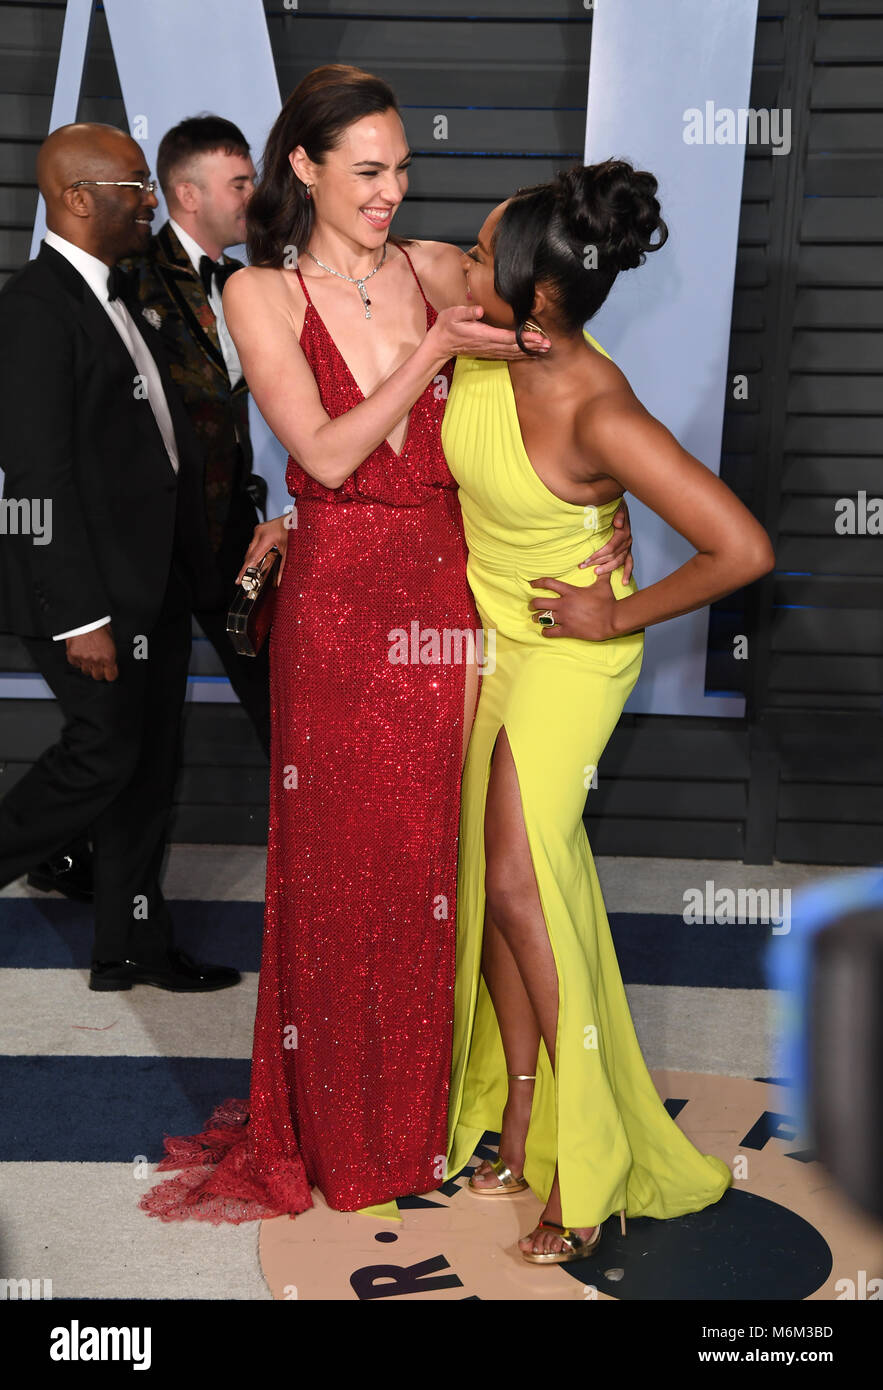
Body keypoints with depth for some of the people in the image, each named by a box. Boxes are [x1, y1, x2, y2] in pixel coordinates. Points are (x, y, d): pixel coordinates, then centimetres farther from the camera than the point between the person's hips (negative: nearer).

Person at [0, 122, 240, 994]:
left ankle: (131, 947, 26)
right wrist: (81, 615, -22)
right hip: (92, 591, -9)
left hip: (156, 586, 9)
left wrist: (193, 571, 13)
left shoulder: (114, 300, 15)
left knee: (149, 767, 13)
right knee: (104, 756, -2)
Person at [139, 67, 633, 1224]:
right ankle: (336, 1119, 27)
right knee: (339, 862, 7)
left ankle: (429, 1103, 31)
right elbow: (327, 452, -10)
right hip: (338, 606, -2)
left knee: (440, 854, 10)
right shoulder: (261, 293, -1)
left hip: (451, 595, 3)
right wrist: (433, 350, -14)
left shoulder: (441, 269, 7)